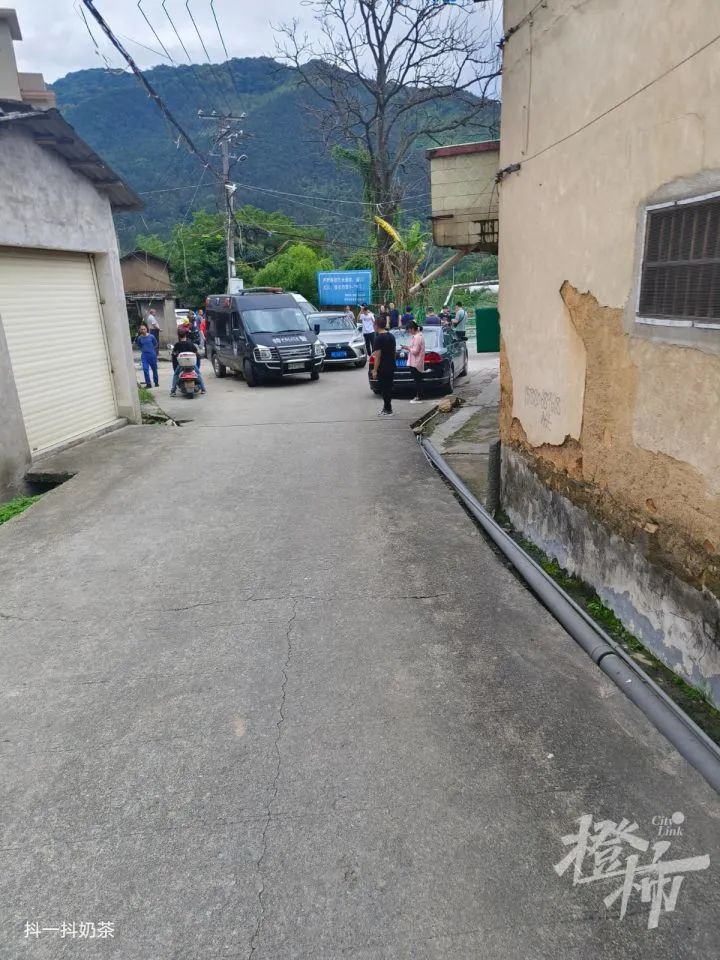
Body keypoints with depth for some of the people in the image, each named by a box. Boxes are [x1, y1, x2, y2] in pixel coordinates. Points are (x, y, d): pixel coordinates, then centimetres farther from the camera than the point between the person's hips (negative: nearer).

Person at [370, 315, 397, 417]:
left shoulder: (378, 338, -16)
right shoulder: (391, 336, 8)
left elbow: (378, 356, -19)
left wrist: (375, 370, -16)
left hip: (382, 368, -8)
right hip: (391, 367, 8)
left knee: (384, 389, -1)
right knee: (388, 388, 14)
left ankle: (387, 410, 2)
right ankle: (387, 408, 22)